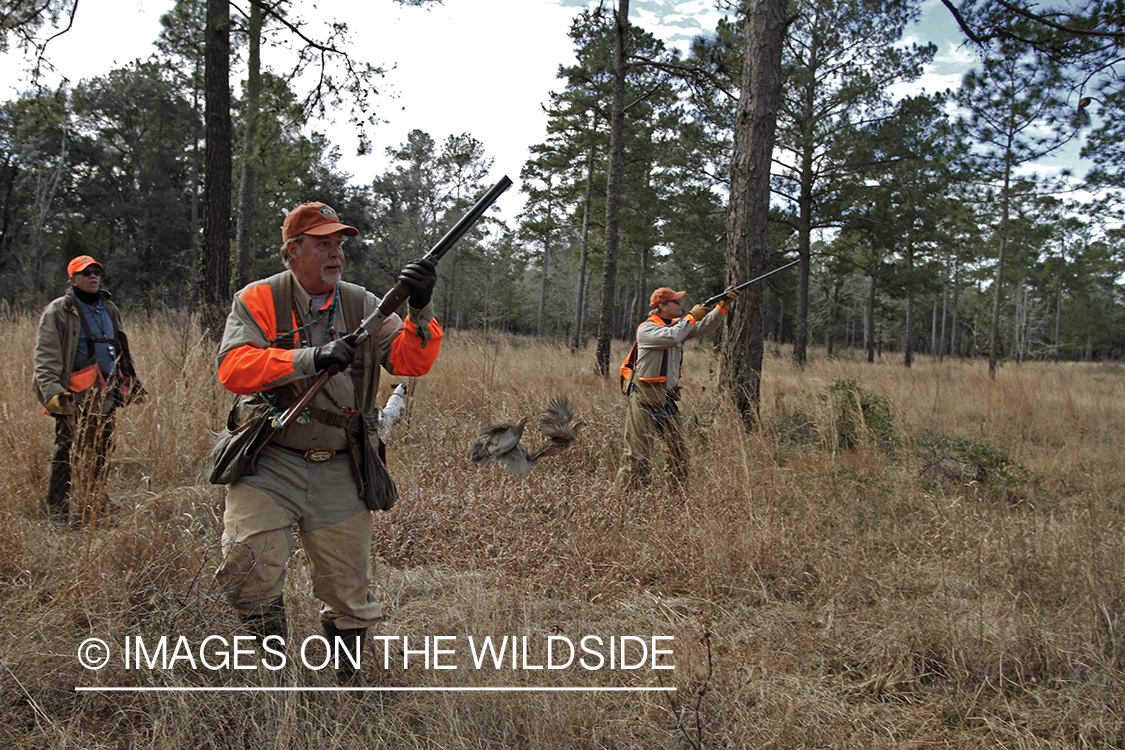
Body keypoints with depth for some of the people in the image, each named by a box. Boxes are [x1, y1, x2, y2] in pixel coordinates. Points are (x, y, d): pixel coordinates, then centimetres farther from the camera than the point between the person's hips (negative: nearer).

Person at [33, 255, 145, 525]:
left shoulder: (108, 309, 17)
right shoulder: (58, 311, -3)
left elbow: (123, 351, 26)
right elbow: (45, 356, -9)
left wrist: (133, 383, 24)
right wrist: (51, 390, -20)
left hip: (105, 392, 6)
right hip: (73, 395, -6)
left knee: (102, 449, 12)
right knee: (67, 452, -3)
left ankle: (95, 501, 25)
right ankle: (59, 509, 7)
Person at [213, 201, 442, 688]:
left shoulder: (362, 306, 6)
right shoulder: (259, 301, -2)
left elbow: (410, 361, -4)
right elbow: (234, 367, -17)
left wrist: (420, 310, -22)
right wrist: (311, 359, -29)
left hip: (339, 474, 3)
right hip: (271, 464, -2)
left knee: (348, 593, 11)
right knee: (246, 565, -20)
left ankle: (348, 681, 35)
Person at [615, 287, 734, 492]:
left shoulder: (677, 324, 10)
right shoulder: (646, 329, -13)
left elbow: (705, 327, 6)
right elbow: (672, 337, -30)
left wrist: (723, 306, -7)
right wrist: (691, 317, -18)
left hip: (668, 400, 8)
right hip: (645, 400, -8)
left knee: (677, 450, 12)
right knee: (637, 452, -6)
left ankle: (681, 492, 22)